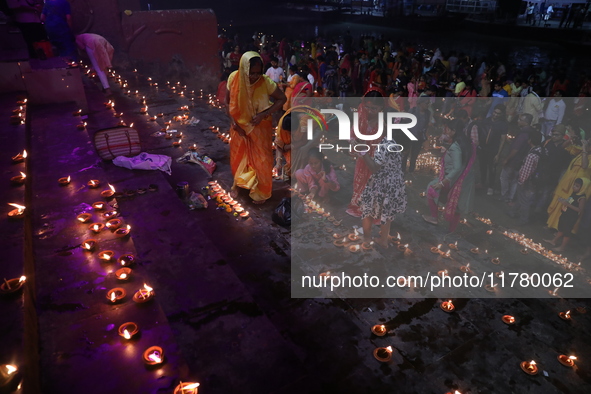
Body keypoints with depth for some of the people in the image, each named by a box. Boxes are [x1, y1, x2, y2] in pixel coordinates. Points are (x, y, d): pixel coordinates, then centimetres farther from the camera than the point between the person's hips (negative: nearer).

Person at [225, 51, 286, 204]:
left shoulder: (266, 82, -26)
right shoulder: (234, 78, -19)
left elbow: (282, 99, -13)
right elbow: (228, 102, -4)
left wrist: (264, 114, -22)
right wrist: (233, 121, -14)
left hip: (259, 127, -2)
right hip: (239, 126, 2)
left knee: (261, 160, 9)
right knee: (238, 157, 19)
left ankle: (261, 191, 32)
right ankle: (238, 184, 46)